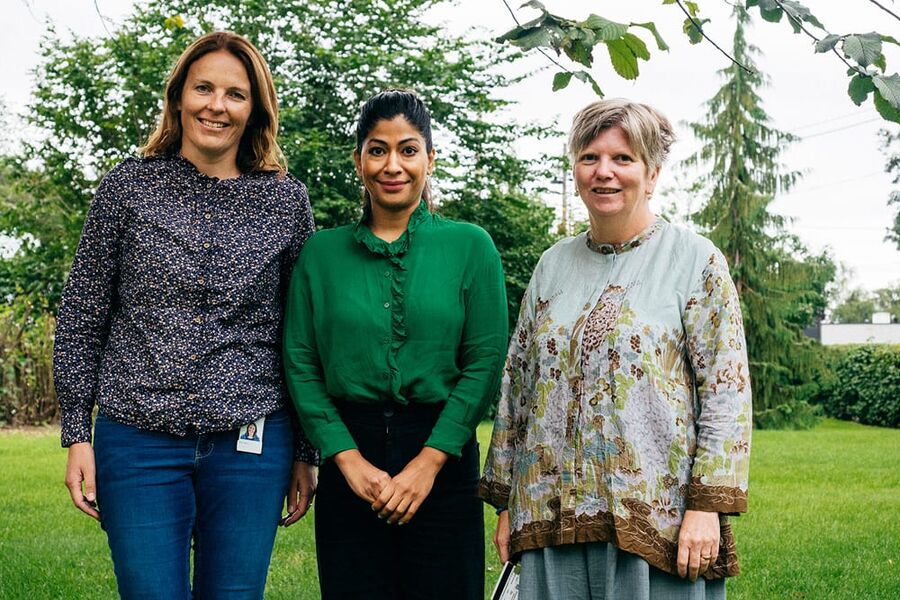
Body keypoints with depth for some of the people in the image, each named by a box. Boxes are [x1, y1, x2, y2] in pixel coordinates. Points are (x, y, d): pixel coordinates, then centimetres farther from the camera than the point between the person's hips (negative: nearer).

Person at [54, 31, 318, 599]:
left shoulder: (287, 201, 4)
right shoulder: (128, 187, 2)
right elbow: (81, 317, 5)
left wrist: (306, 454, 8)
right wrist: (78, 434, 0)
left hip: (251, 446, 1)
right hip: (138, 441, 0)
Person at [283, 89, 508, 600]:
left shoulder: (470, 246, 1)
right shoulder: (322, 252, 6)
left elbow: (485, 362, -3)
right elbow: (300, 364, 2)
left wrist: (429, 461, -10)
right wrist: (349, 459, -8)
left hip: (443, 456, -1)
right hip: (347, 460, 1)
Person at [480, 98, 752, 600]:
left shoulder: (696, 260, 0)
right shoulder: (553, 266, 13)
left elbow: (727, 390, -6)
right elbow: (517, 386, 15)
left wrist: (708, 505, -13)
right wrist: (506, 501, 12)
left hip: (656, 516, -4)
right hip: (552, 514, 4)